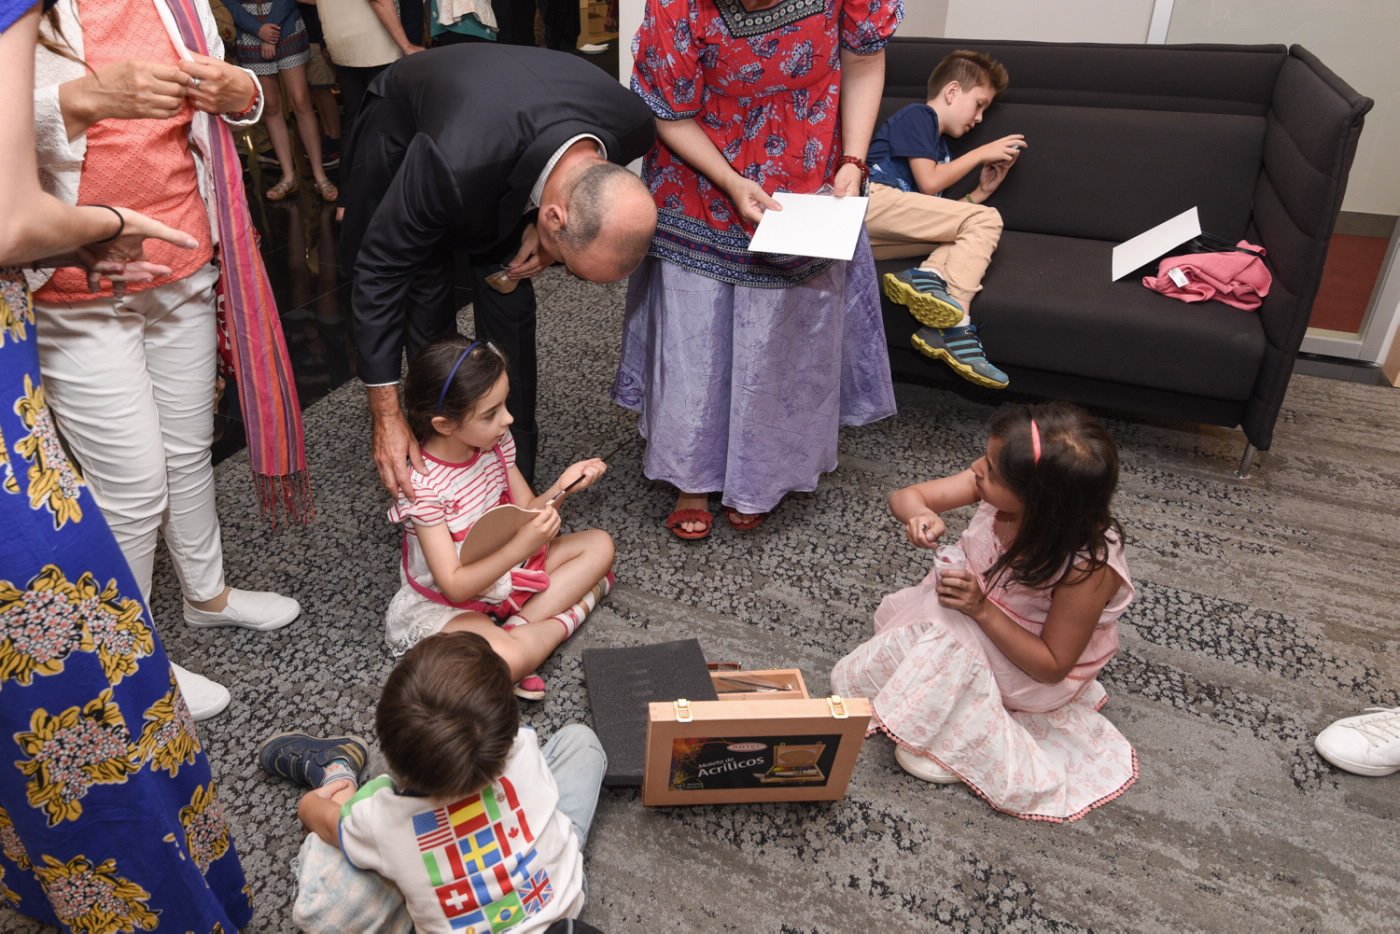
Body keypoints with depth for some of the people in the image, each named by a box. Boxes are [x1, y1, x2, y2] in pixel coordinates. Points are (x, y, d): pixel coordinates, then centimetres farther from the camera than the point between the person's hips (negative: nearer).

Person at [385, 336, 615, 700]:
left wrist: (560, 489, -21)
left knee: (600, 544, 0)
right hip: (446, 605, -8)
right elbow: (454, 586, -26)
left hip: (504, 570, 8)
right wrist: (520, 547, -39)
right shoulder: (423, 486, -27)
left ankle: (517, 628, -13)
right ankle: (577, 608, -9)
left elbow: (525, 515, -1)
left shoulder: (496, 442, -9)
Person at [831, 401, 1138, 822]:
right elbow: (904, 497, -15)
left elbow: (1052, 666, -25)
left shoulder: (1089, 568, -34)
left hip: (1032, 670, -6)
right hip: (977, 602, 6)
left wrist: (982, 609, -34)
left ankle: (950, 742, -7)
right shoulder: (992, 481, -23)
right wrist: (920, 514, -39)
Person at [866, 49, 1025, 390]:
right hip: (875, 199, -8)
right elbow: (928, 182, -6)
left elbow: (938, 219, 21)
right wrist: (982, 153, 5)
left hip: (882, 236, 8)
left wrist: (982, 191, 16)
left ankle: (929, 276, -31)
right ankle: (952, 327, -32)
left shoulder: (941, 148, 33)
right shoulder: (918, 114, 9)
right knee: (986, 220, -14)